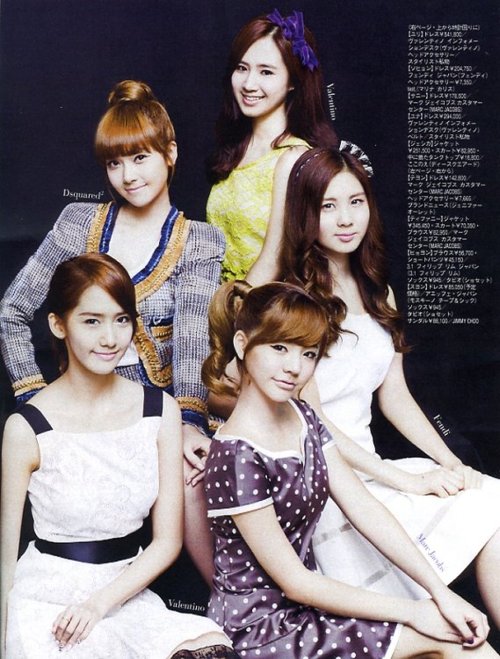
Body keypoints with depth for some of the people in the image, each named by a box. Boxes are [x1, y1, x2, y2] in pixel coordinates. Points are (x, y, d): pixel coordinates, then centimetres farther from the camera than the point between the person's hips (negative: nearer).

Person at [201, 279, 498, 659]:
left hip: (303, 601, 7)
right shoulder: (236, 456, -24)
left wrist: (439, 590, -8)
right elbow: (294, 582, -19)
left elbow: (364, 509, -1)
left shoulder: (303, 418, 1)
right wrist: (411, 612, -15)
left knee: (460, 626, -2)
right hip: (260, 627, -7)